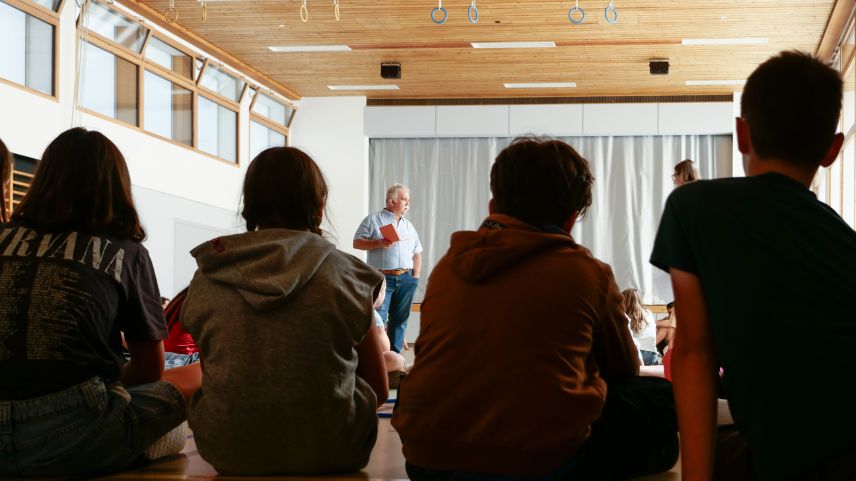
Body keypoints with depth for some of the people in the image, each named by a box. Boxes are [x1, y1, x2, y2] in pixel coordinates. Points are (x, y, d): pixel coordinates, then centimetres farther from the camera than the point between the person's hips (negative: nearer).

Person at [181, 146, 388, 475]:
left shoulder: (207, 279, -1)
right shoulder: (345, 272, -4)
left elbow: (214, 378, 11)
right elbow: (378, 389, 1)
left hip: (228, 454, 1)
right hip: (331, 453, -1)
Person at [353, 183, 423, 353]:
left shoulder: (409, 226, 19)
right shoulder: (373, 220, 3)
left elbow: (417, 253, 21)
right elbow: (357, 243, -3)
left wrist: (415, 276, 8)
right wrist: (379, 243, -17)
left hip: (406, 279, 5)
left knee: (400, 320, 7)